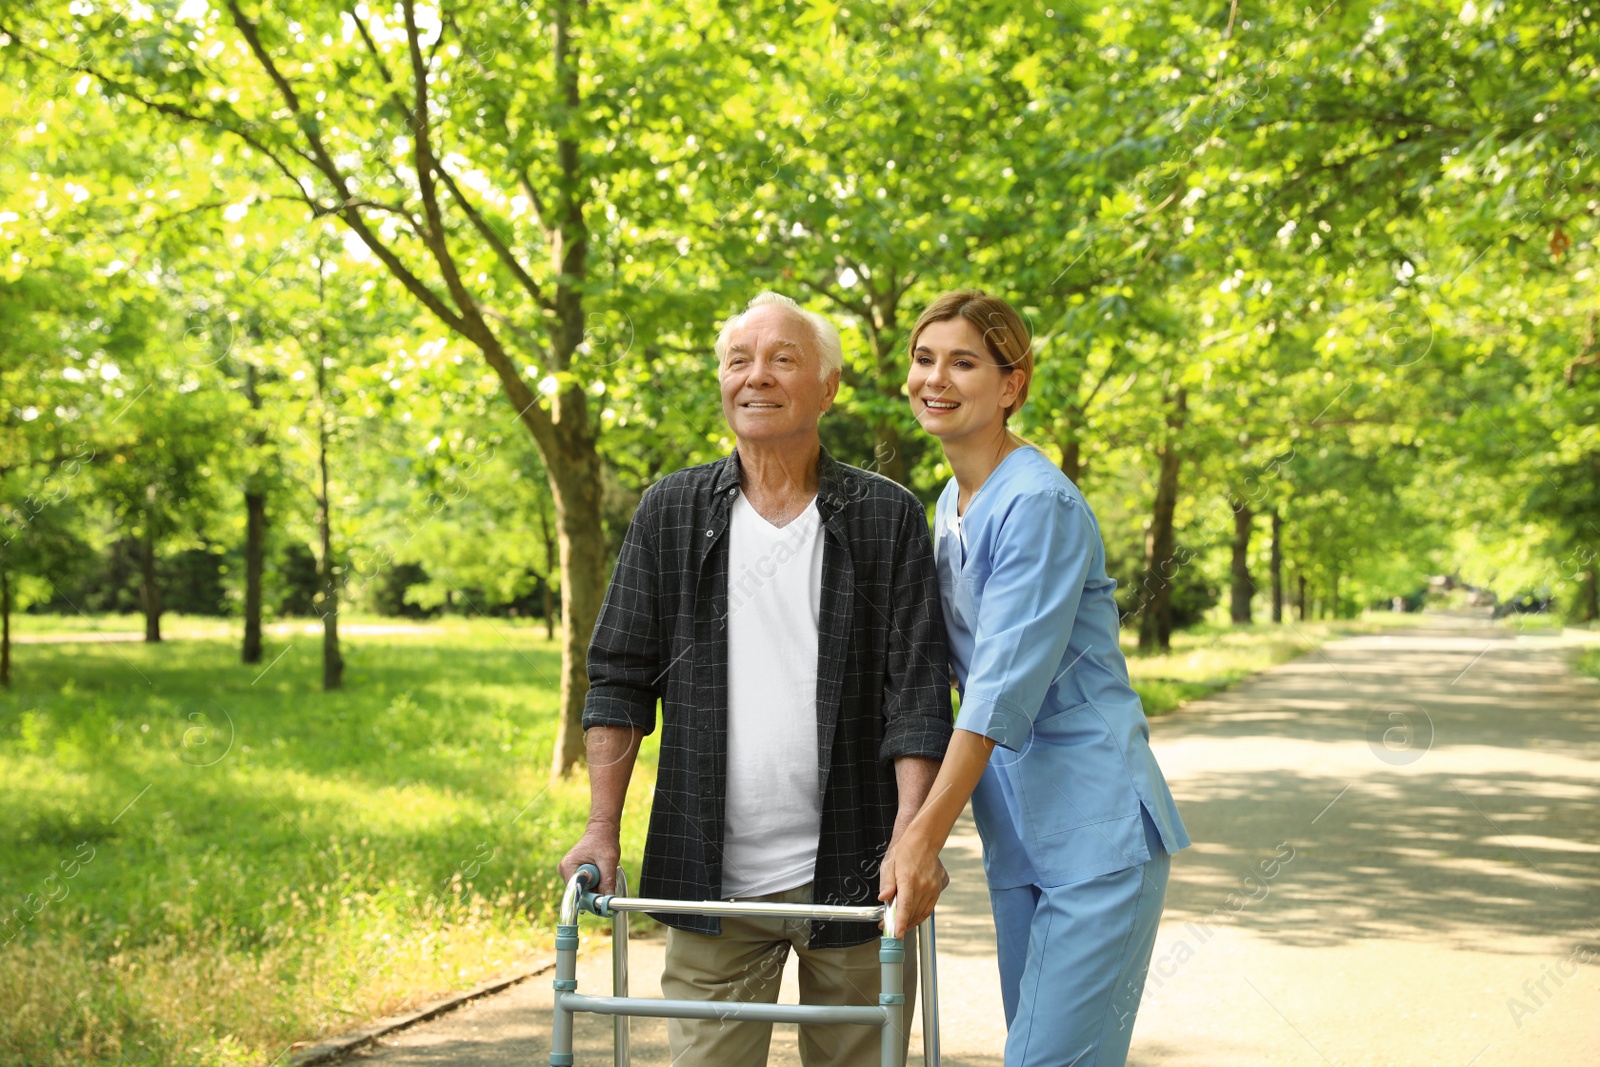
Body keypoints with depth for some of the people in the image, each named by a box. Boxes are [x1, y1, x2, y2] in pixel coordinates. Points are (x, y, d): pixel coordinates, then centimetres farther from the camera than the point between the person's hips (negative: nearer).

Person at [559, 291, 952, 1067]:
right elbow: (620, 680, 7)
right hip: (713, 880, 1)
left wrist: (910, 839, -14)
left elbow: (918, 691, -3)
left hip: (851, 876, -1)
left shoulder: (888, 518, 1)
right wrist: (602, 832, -1)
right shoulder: (671, 513, 6)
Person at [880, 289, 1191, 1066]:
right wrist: (922, 825, 15)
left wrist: (925, 836, -24)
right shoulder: (950, 506, 12)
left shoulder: (1039, 505, -16)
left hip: (1095, 831, -9)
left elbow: (1005, 688, -22)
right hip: (1016, 839, 9)